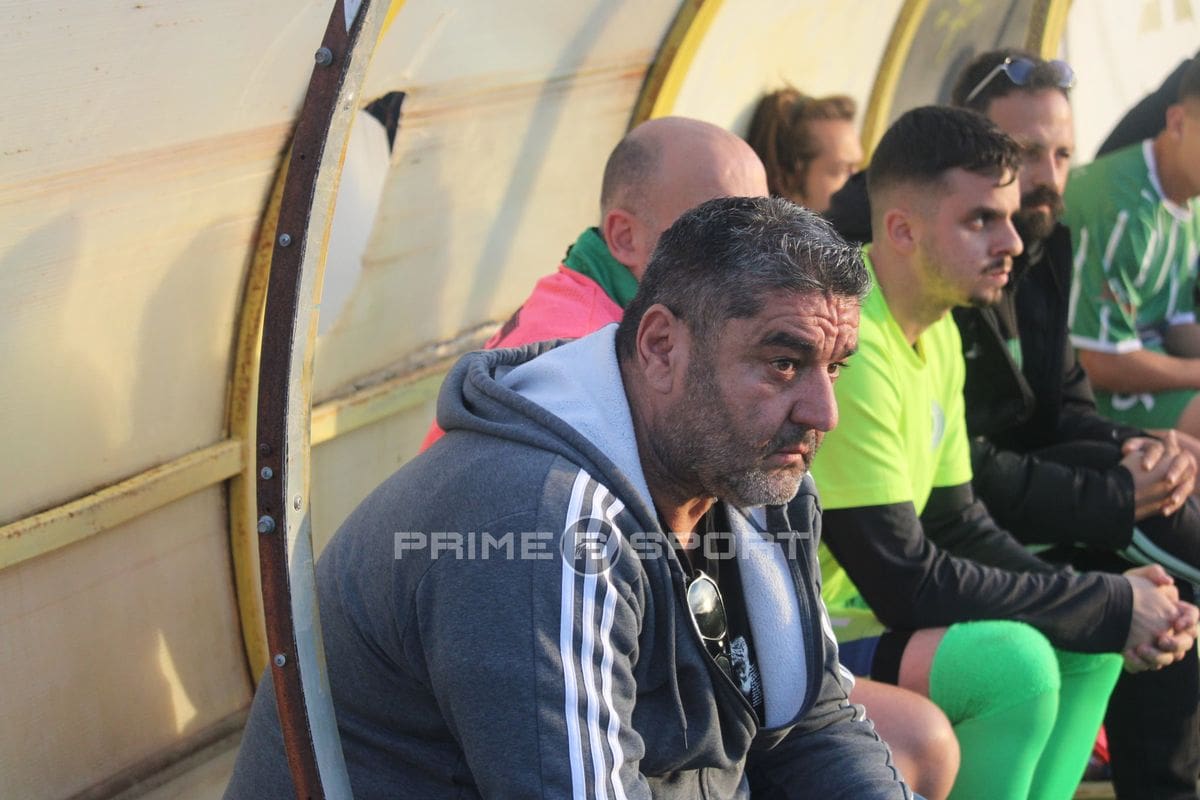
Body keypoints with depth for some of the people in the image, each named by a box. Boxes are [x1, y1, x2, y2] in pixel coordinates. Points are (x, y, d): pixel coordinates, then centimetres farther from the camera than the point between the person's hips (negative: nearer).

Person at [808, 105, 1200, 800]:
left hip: (855, 610, 10)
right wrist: (1111, 607, -15)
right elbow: (908, 583, -24)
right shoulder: (849, 349, -24)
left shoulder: (938, 332, 8)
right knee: (1014, 661, -26)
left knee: (1086, 641, 9)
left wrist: (1116, 599, -4)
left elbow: (958, 526, 11)